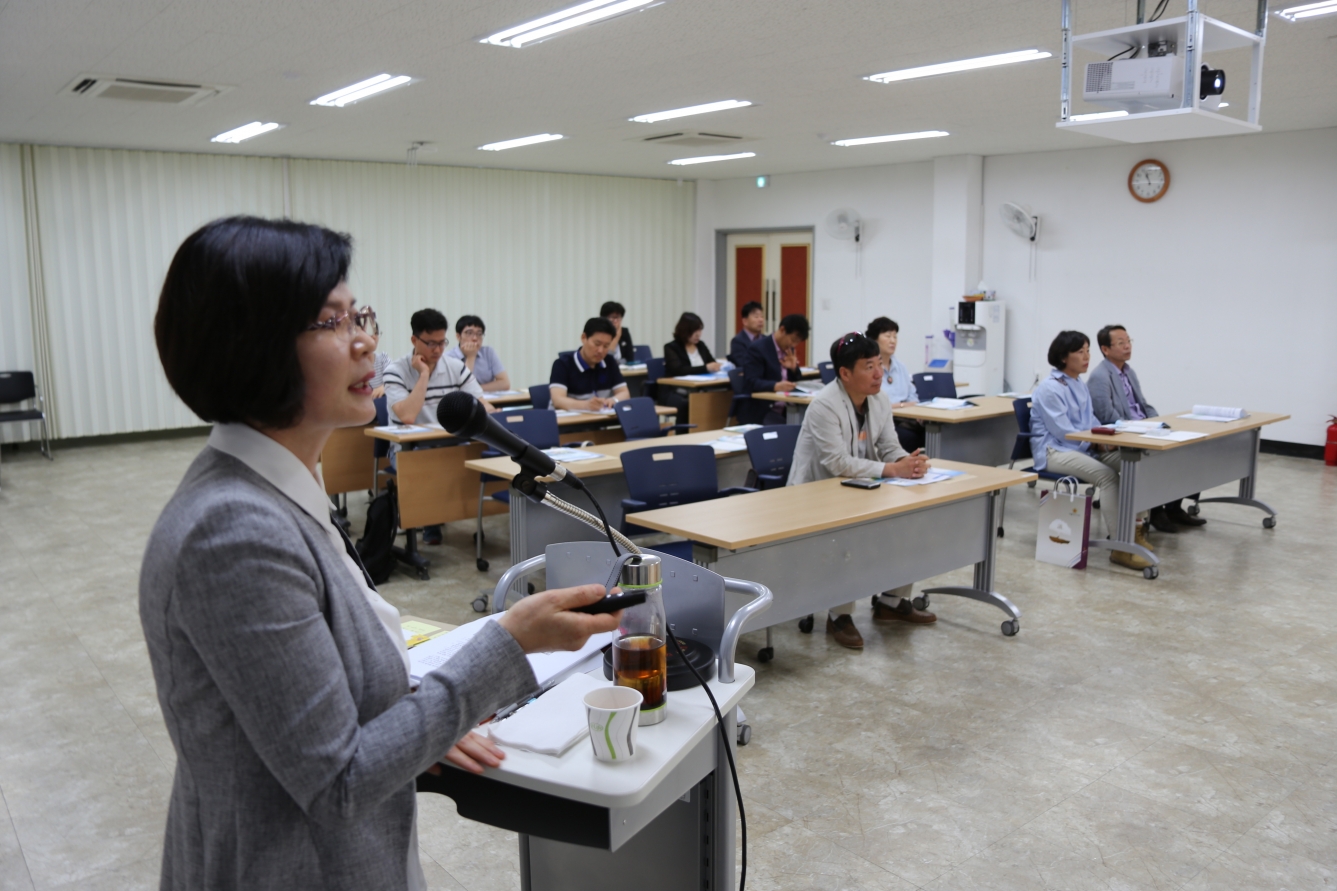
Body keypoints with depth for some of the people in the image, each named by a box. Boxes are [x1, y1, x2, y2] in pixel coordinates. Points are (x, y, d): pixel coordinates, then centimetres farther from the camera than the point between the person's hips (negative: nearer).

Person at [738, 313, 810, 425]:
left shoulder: (788, 349, 12)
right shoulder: (758, 348, -10)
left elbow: (795, 382, 17)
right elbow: (751, 383, -20)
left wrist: (794, 368, -4)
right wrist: (775, 386, -36)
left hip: (785, 410, 7)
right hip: (760, 411, -7)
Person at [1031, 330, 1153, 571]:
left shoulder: (1080, 385, 15)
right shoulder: (1048, 388, -13)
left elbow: (1091, 421, 20)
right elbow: (1063, 431, -17)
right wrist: (1098, 442, -17)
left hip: (1085, 448, 9)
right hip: (1054, 451, -8)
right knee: (1107, 474, -31)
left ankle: (1134, 527, -1)